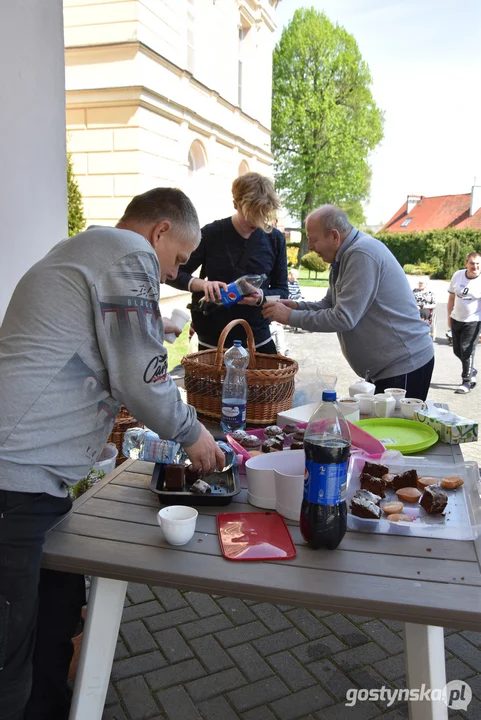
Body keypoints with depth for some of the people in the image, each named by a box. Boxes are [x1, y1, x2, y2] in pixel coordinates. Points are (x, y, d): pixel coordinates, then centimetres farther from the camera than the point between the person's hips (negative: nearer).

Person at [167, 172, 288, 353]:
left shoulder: (275, 239, -1)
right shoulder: (211, 234, -6)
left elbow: (281, 291, 3)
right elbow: (174, 274, -3)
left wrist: (261, 296, -19)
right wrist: (202, 283, -23)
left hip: (258, 341, 2)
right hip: (212, 342, -1)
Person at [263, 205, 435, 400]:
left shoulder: (362, 255, -21)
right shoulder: (345, 256, 11)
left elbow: (344, 318, -24)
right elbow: (330, 305, 15)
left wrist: (291, 316, -17)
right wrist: (296, 305, -2)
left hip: (404, 365, -10)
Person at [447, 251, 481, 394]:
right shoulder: (458, 275, -1)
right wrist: (449, 317, 13)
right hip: (456, 319, 5)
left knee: (467, 351, -7)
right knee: (457, 350, 14)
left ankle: (467, 381, 7)